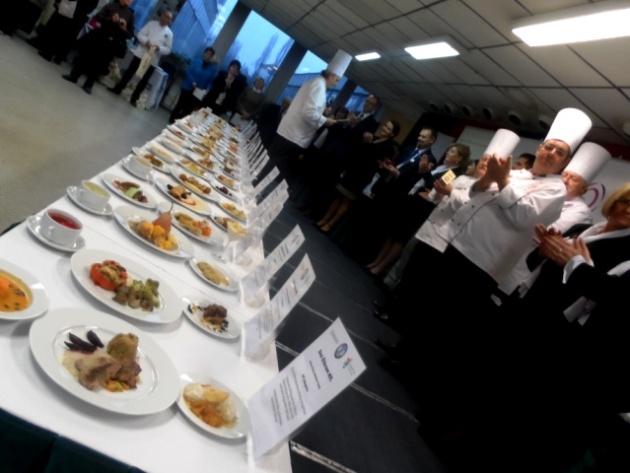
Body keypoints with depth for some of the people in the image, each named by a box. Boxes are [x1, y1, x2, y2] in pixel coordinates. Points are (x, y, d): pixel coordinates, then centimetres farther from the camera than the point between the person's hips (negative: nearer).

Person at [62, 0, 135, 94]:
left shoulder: (130, 14, 5)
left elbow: (130, 34, 4)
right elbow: (98, 16, -4)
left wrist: (124, 29, -17)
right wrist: (111, 19, -20)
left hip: (113, 44, 0)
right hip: (99, 37, 0)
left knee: (99, 65, 3)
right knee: (86, 56, 7)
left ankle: (88, 85, 14)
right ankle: (74, 76, 22)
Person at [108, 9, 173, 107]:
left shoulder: (169, 33, 4)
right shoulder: (152, 23, 5)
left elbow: (168, 50, 1)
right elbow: (140, 34, 0)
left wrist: (159, 47, -18)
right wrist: (146, 41, -19)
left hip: (153, 60, 0)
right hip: (141, 54, 0)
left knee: (144, 80, 4)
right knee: (129, 72, 7)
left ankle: (134, 98, 17)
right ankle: (118, 89, 22)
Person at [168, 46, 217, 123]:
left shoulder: (213, 68, 0)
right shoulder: (196, 60, -3)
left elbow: (211, 81, -2)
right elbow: (189, 71, -8)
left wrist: (206, 89, -18)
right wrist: (192, 82, -22)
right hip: (188, 87, -1)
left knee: (189, 108, 6)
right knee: (180, 104, 7)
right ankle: (172, 118, 24)